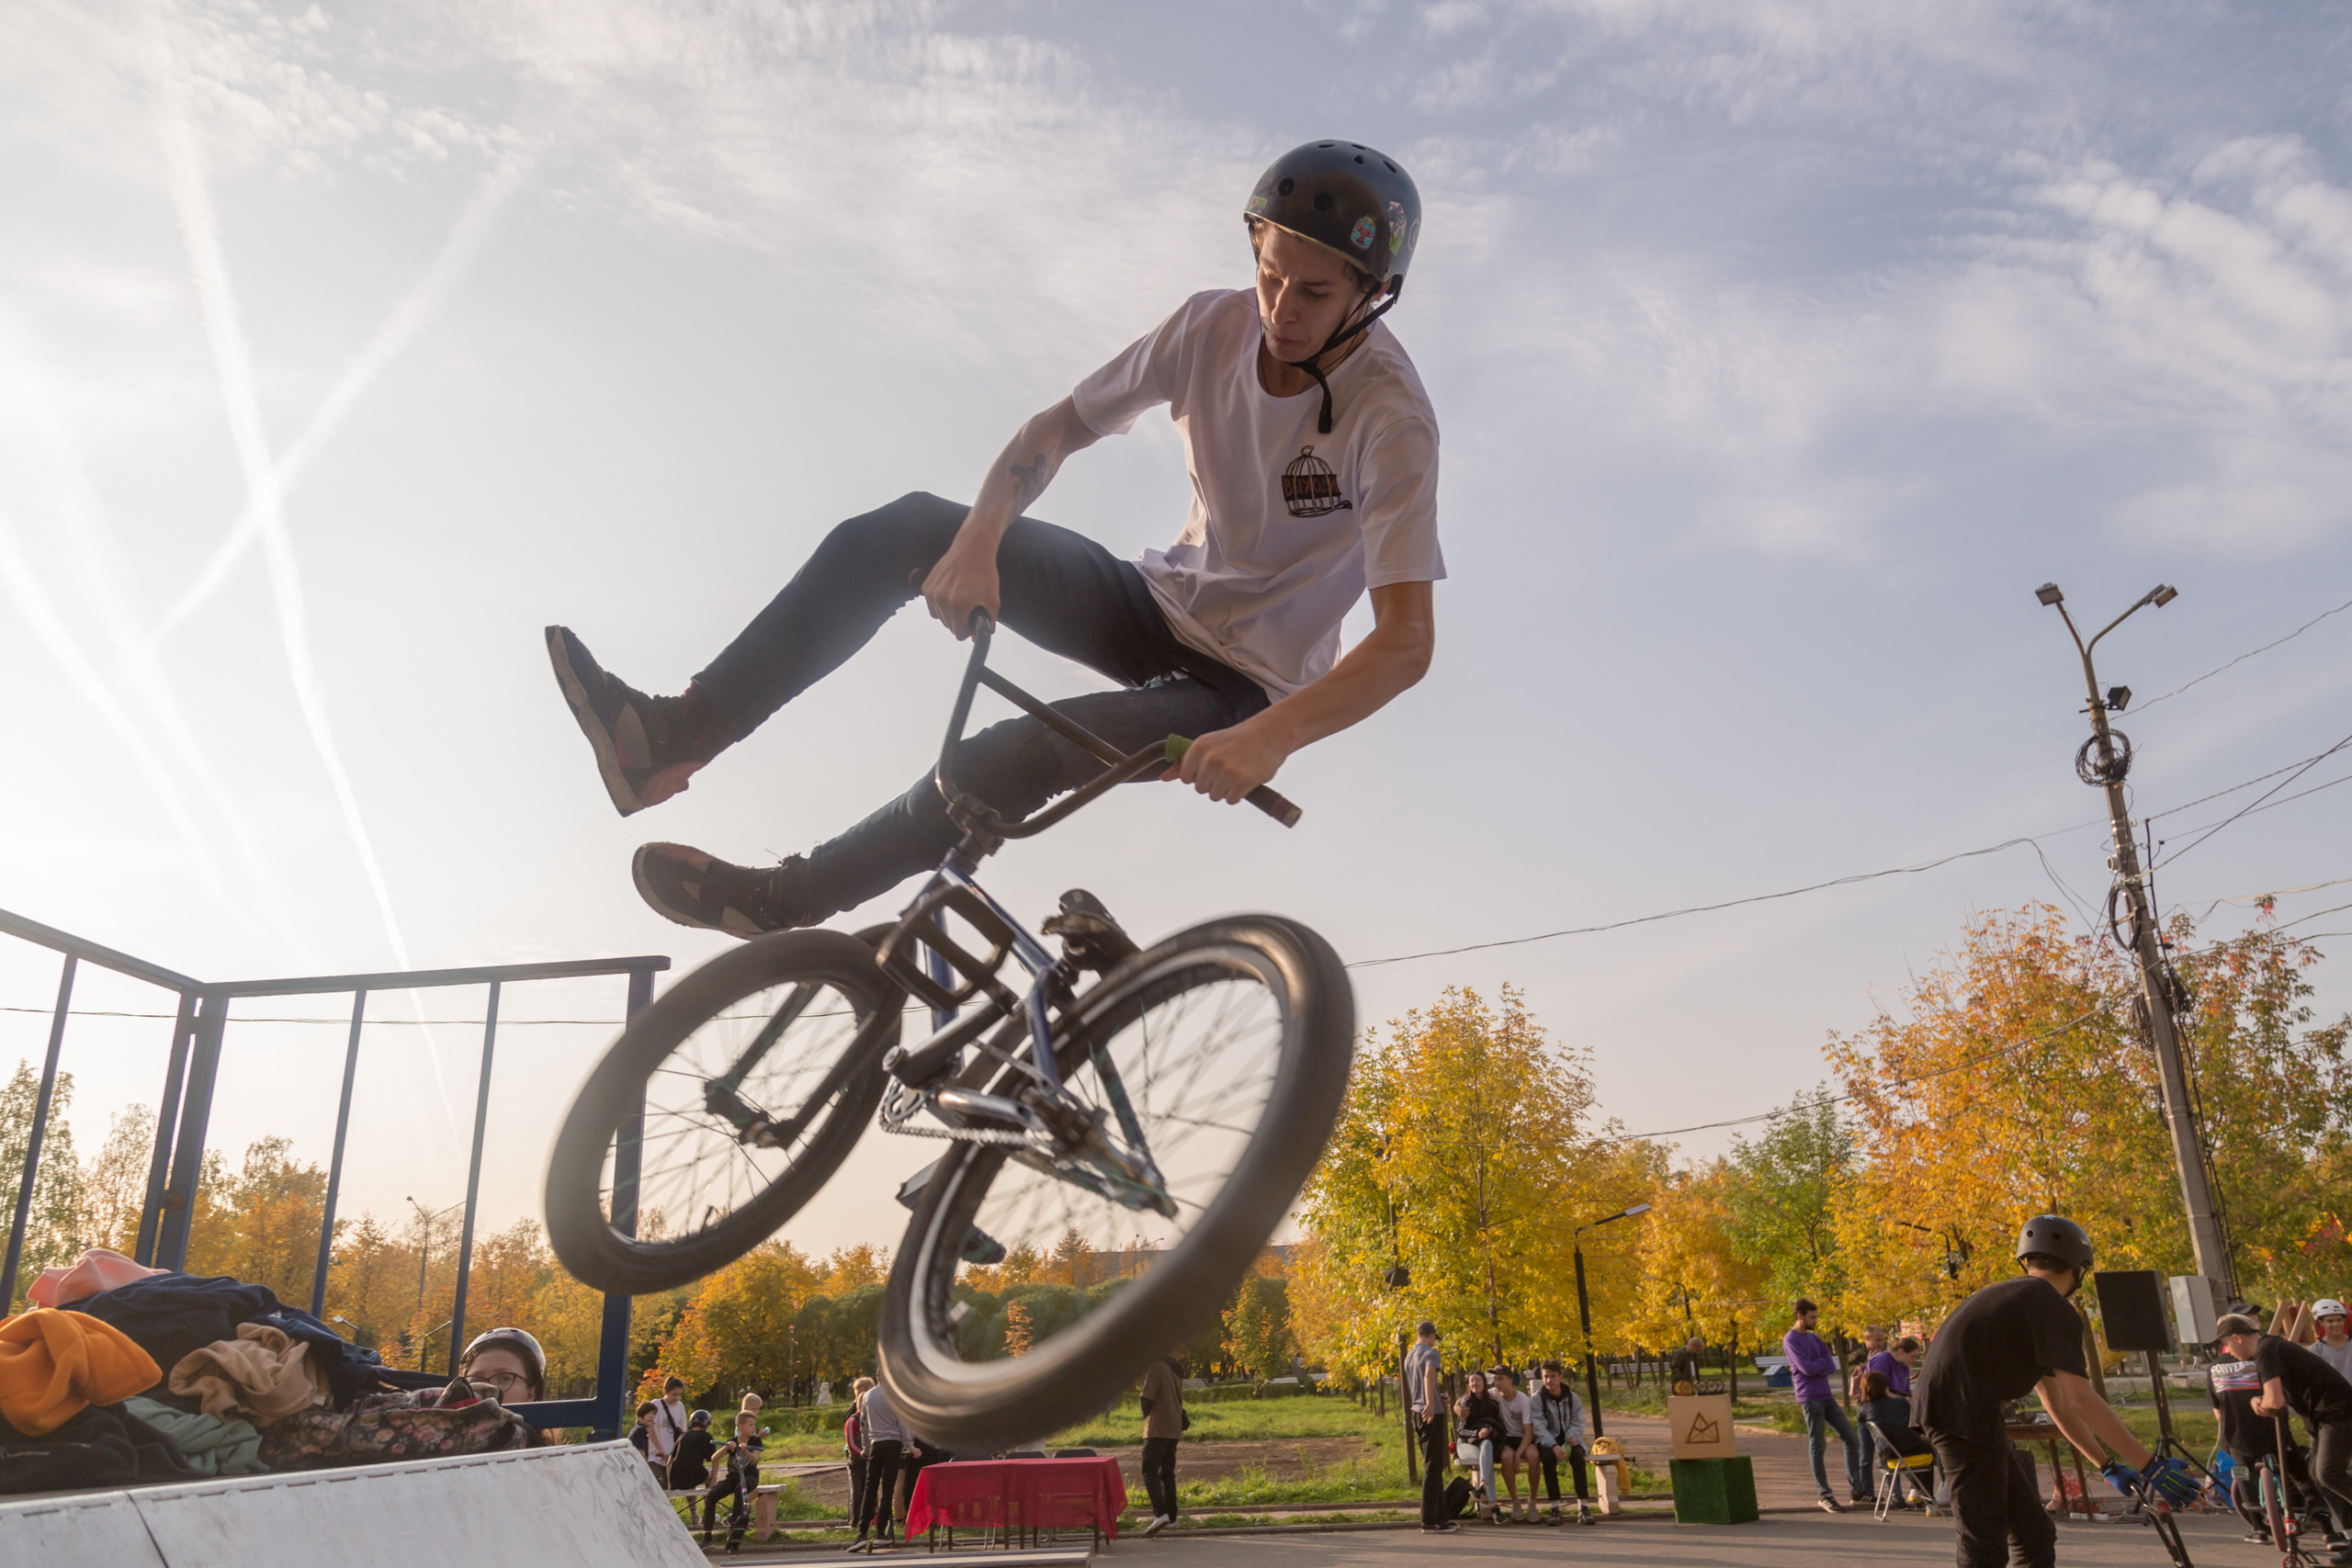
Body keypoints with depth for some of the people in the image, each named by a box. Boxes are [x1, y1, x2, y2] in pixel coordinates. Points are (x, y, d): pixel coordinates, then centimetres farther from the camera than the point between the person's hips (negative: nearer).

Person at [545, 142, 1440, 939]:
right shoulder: (1215, 325, -8)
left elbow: (1407, 642, -30)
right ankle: (678, 736, -10)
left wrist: (1272, 736, -45)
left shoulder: (1390, 417, -24)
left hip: (1244, 684, -6)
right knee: (910, 529, -10)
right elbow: (1057, 430, -2)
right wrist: (978, 543, -20)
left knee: (1022, 753, -31)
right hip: (1160, 605, 6)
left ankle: (786, 901, -9)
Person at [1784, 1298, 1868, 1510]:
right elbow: (1806, 1367, -18)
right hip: (1810, 1398, -8)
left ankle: (1856, 1489, 14)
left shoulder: (1814, 1338, 17)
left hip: (1826, 1396, 8)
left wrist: (1817, 1368, -13)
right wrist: (1824, 1362, 0)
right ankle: (1825, 1496, 1)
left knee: (1852, 1441, 7)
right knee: (1817, 1447, -4)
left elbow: (1832, 1366, 7)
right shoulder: (1790, 1339, -7)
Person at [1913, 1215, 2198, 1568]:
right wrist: (2148, 1467, -9)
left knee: (2034, 1537, 15)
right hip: (1960, 1412, -10)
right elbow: (2081, 1400, -13)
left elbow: (2058, 1404, 27)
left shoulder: (2013, 1297, 24)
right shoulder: (2050, 1306, -5)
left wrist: (2108, 1466, 27)